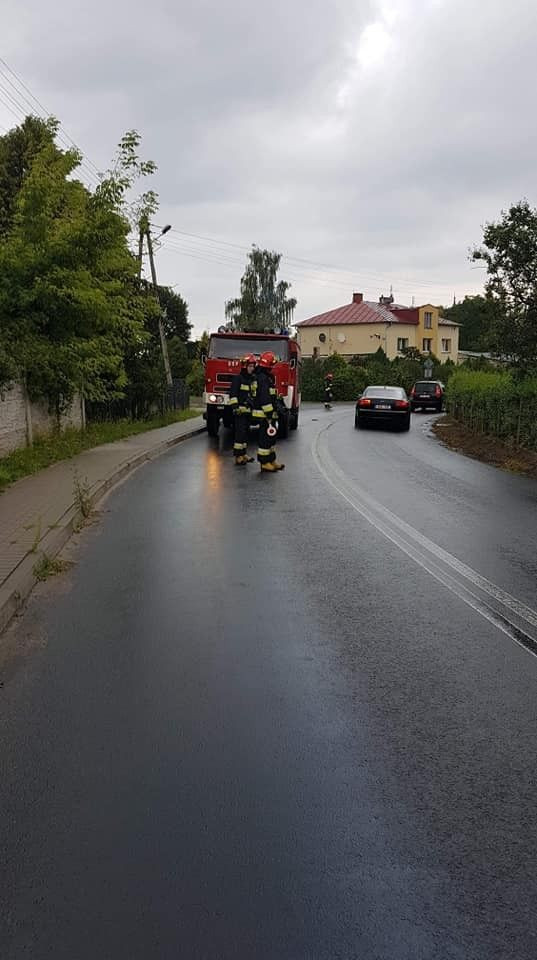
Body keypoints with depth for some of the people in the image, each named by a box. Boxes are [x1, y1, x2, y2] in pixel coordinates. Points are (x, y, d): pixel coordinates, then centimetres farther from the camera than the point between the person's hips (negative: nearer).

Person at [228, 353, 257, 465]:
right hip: (240, 410, -8)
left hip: (248, 410, 8)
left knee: (246, 432, 12)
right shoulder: (238, 378, -8)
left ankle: (243, 453, 20)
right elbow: (233, 394, -14)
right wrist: (235, 407, -21)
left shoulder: (253, 380, 16)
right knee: (240, 432, -11)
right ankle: (238, 456, -11)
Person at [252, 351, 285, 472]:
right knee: (265, 439, -5)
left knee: (270, 437, 16)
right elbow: (265, 399, -23)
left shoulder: (265, 377, 16)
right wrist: (269, 414, -23)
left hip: (267, 414, 11)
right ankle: (265, 463, 1)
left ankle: (272, 461, 24)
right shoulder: (263, 378, -17)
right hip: (264, 415, -11)